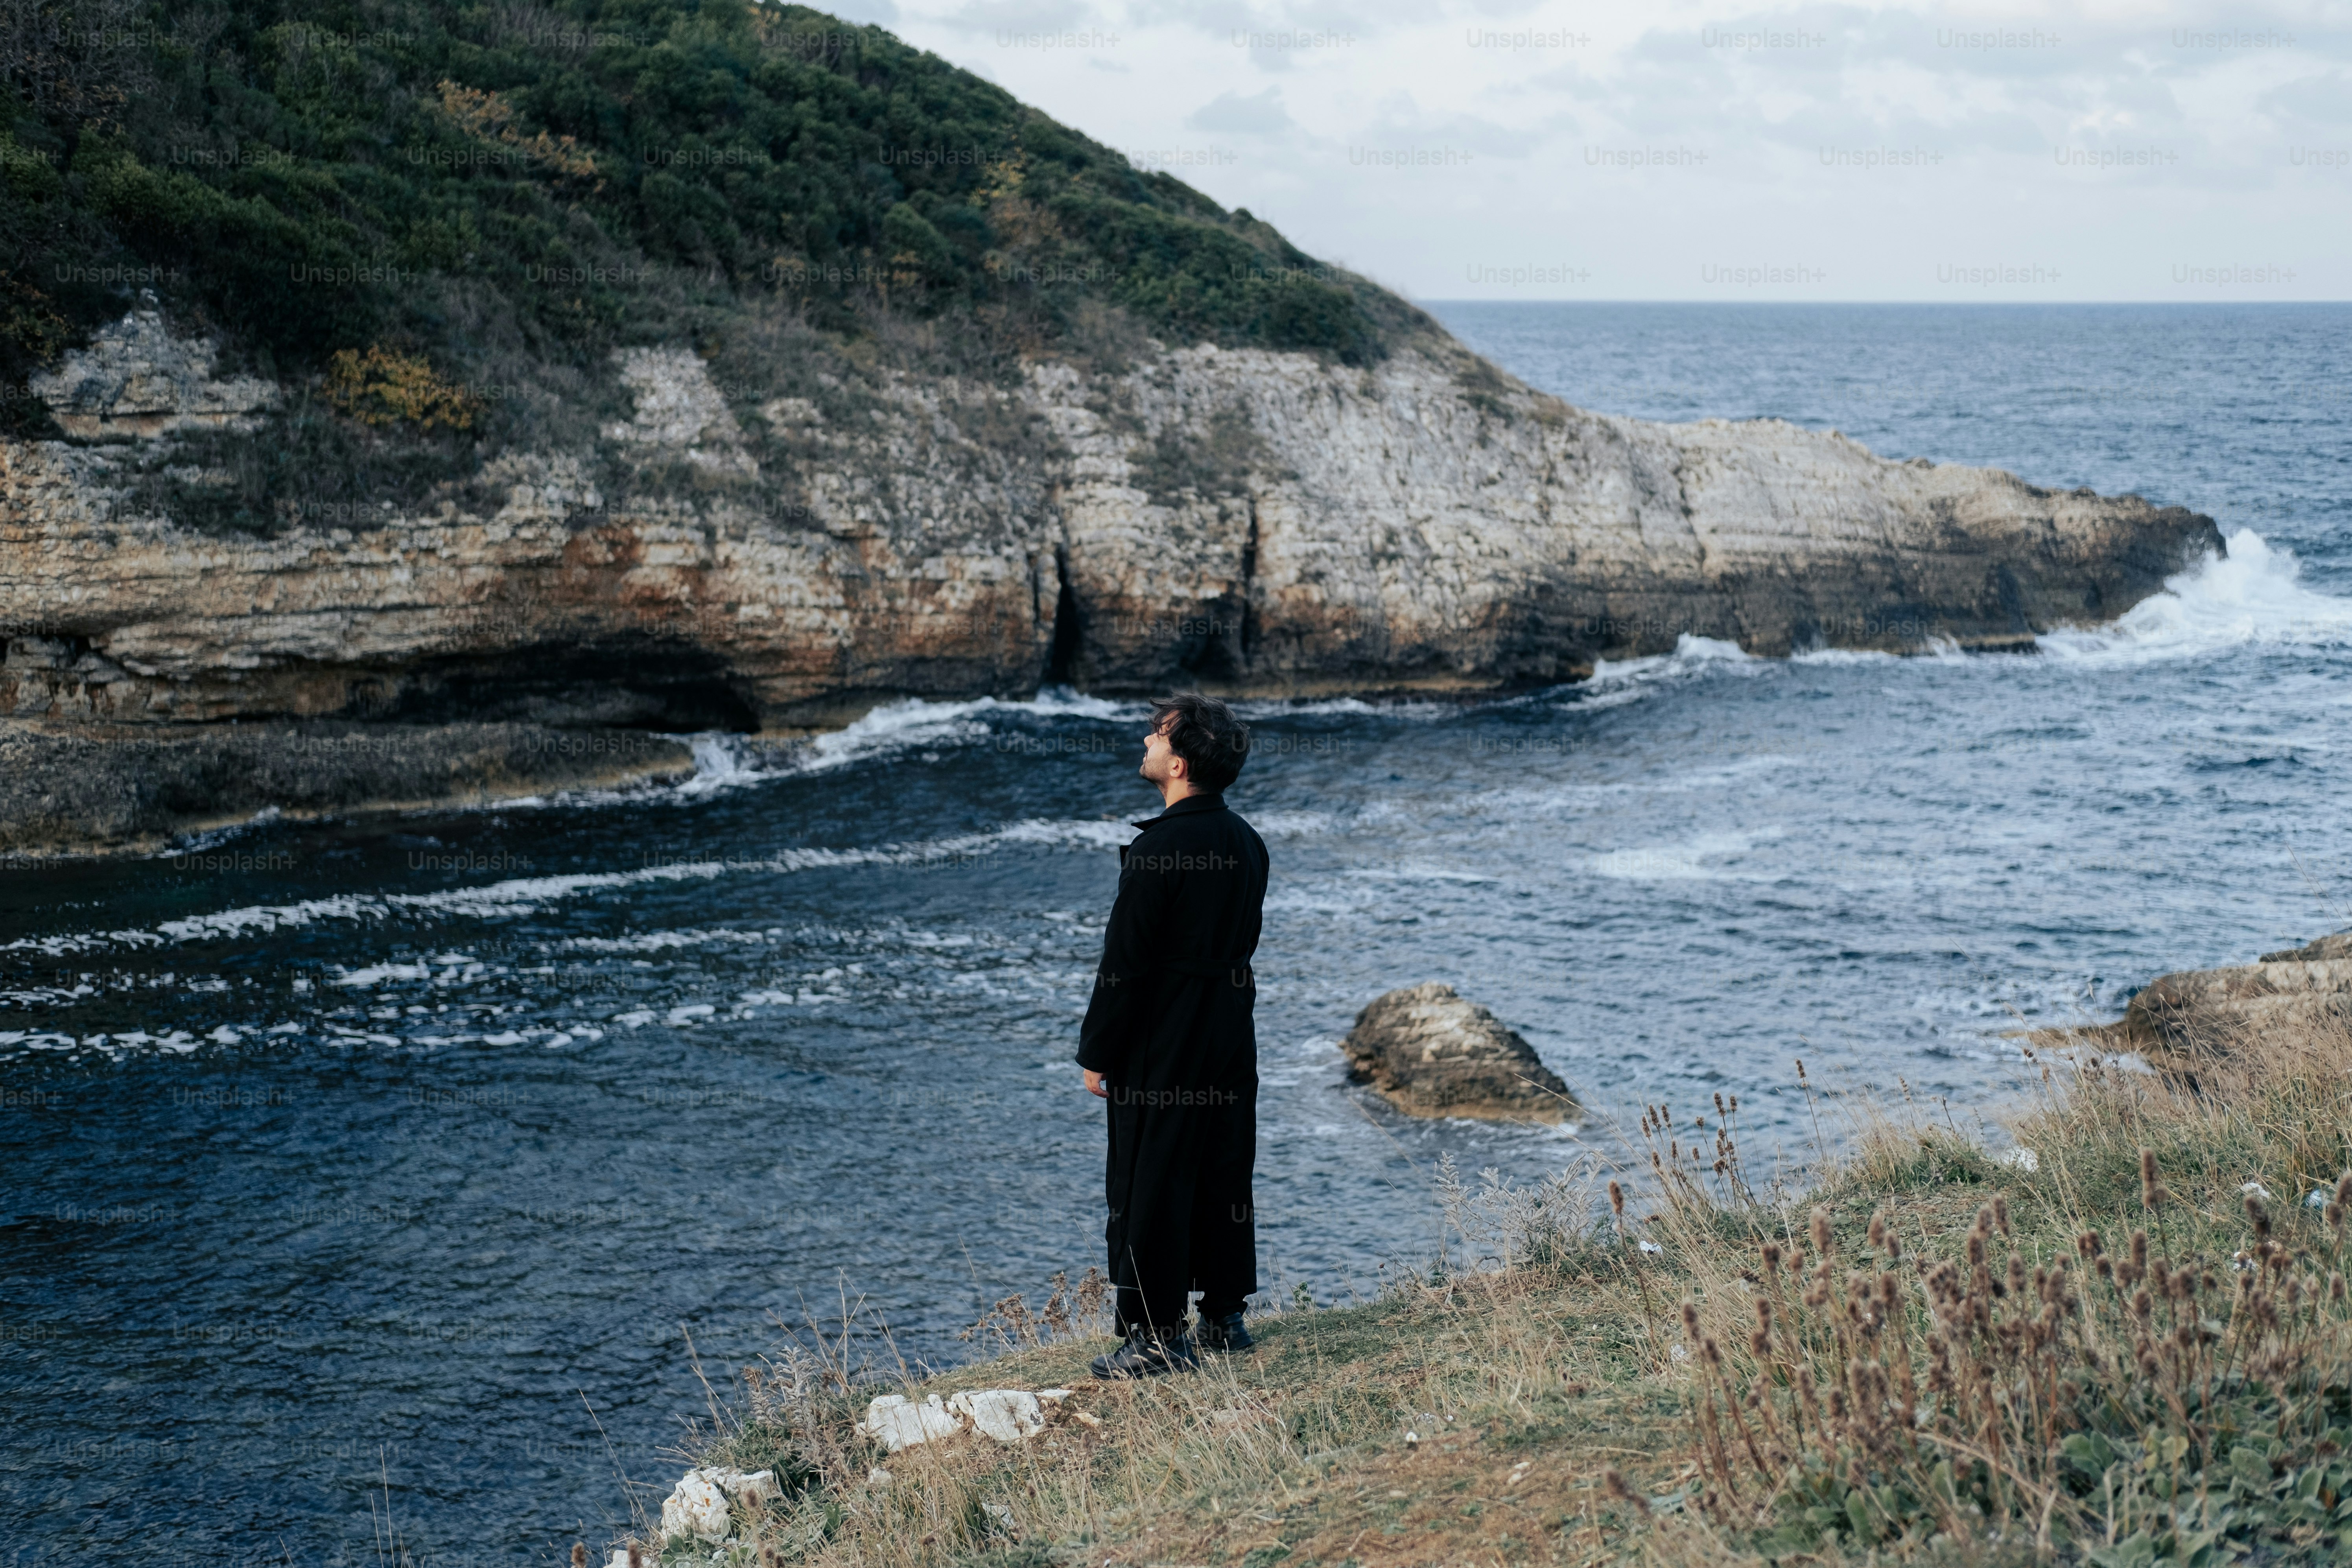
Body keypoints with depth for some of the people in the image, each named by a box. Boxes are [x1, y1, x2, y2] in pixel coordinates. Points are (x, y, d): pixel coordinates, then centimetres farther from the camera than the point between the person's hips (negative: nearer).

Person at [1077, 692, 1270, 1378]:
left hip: (1162, 1039, -8)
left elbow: (1125, 962, -17)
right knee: (1223, 1173, 15)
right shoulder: (1247, 843, 5)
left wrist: (1097, 1053, -10)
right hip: (1232, 1034, 8)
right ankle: (1226, 1316, 24)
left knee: (1150, 1183, 0)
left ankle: (1158, 1333, 4)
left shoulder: (1158, 850, -20)